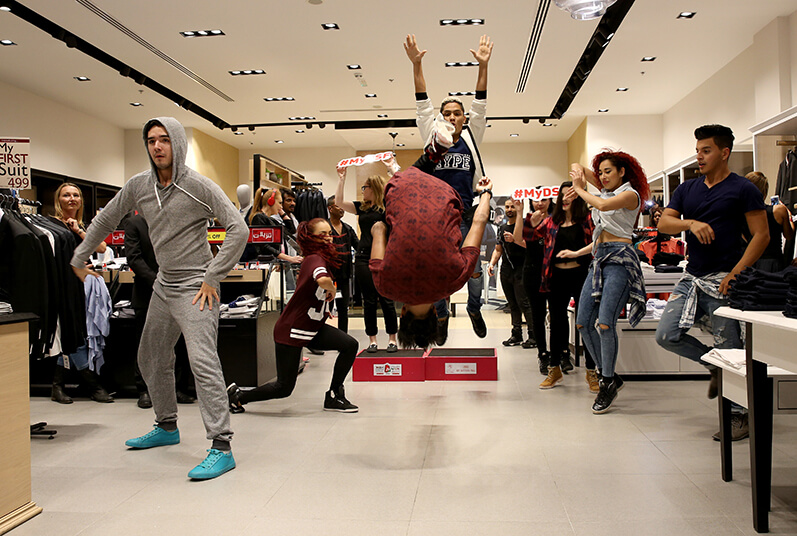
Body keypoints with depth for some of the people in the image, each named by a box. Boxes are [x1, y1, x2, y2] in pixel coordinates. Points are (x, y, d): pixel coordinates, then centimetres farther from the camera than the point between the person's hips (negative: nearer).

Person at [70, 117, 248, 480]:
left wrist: (212, 277, -18)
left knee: (203, 362, -17)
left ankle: (221, 447, -14)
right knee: (152, 360, 18)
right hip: (163, 286, 8)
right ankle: (167, 427, 38)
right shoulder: (138, 186, 6)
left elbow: (238, 229, -18)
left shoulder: (198, 186, -13)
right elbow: (104, 221, 20)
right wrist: (78, 259, 20)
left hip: (195, 287, -8)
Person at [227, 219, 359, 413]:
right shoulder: (316, 259, -21)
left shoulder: (317, 258, 8)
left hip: (312, 327, 9)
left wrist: (323, 309, 19)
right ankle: (237, 396, 24)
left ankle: (333, 397, 6)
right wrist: (332, 290, -25)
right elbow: (323, 280, -46)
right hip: (291, 331, -9)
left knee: (350, 345, -9)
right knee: (284, 387, 1)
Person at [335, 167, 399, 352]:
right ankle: (372, 339, 14)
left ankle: (392, 338, 13)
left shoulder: (387, 206, 1)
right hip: (363, 259, 4)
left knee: (386, 299, 1)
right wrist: (341, 178, 7)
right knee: (369, 300, 7)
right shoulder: (361, 207, 14)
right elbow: (339, 202, 8)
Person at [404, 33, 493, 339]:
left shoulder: (471, 139, 9)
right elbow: (423, 105, 1)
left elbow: (480, 106, 1)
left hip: (465, 216, 0)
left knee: (474, 267, 2)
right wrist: (416, 65, -7)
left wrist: (483, 66, -8)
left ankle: (474, 308, 27)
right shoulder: (432, 139, 7)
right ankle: (441, 314, 21)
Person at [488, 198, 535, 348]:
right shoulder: (502, 228, 18)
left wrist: (514, 239, -21)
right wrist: (492, 263, 8)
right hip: (505, 271, 7)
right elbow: (498, 249, 23)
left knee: (523, 302, -11)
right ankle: (516, 335, 15)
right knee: (513, 304, 9)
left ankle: (534, 335, -6)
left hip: (521, 270, -7)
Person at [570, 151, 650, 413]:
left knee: (605, 324, -18)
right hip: (599, 258, 8)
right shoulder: (606, 189, 19)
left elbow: (603, 205, -21)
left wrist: (580, 189, -6)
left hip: (619, 258, -8)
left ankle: (608, 384, -3)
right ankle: (608, 375, 15)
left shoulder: (630, 194, -2)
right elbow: (577, 168, 24)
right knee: (583, 323, 2)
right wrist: (580, 172, 1)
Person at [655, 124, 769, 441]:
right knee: (667, 336, -3)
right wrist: (691, 223, -17)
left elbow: (761, 235, -6)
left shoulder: (743, 190, -2)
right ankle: (714, 365, 21)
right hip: (692, 278, 6)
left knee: (729, 350, -1)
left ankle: (737, 414, 15)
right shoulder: (687, 189, 14)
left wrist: (736, 273, -16)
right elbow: (663, 223, 4)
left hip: (723, 280, -5)